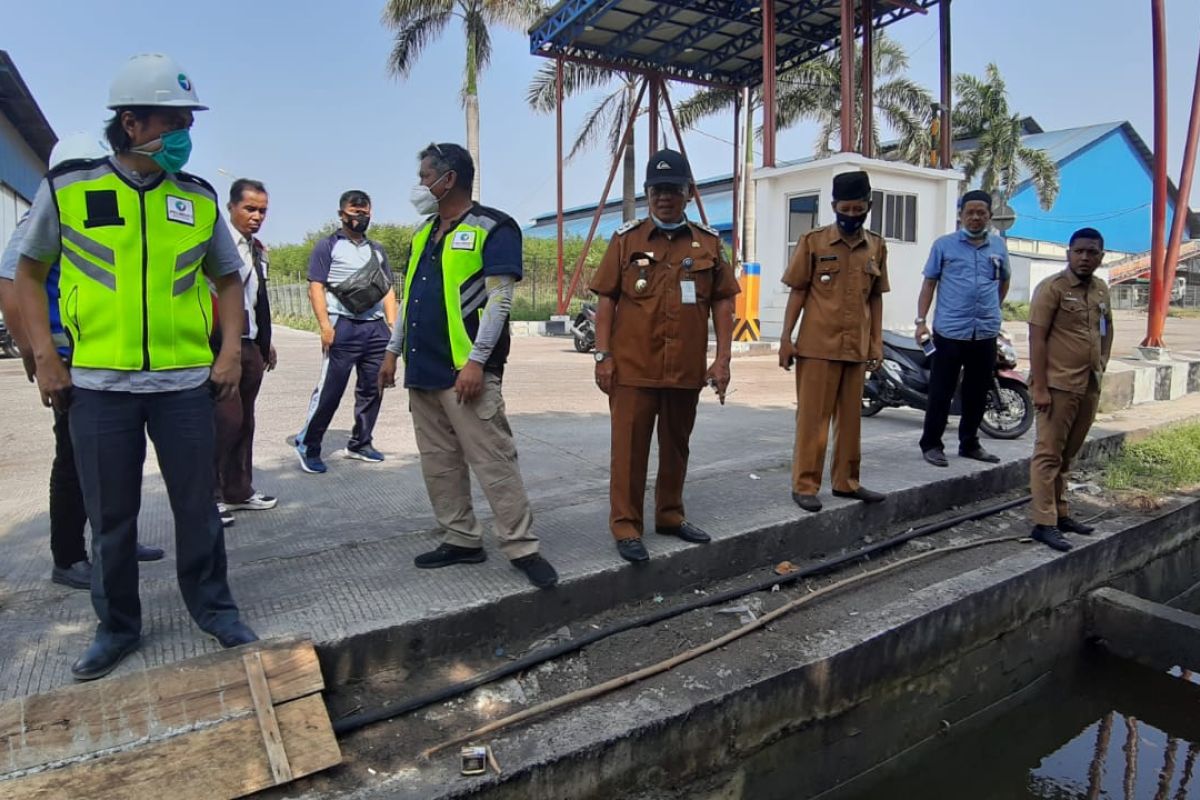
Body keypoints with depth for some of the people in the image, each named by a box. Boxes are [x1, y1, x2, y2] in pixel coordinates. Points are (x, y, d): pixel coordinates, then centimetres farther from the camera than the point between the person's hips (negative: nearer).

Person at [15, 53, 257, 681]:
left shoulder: (199, 199, 5)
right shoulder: (67, 189, 0)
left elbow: (228, 279, 14)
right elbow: (29, 274, 9)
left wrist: (230, 353, 1)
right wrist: (45, 358, -1)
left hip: (186, 382, 1)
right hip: (98, 384, 0)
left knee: (198, 505, 7)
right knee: (109, 517, 10)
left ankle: (213, 607, 25)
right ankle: (116, 625, 28)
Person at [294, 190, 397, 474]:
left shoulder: (377, 250, 20)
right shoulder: (328, 246, 5)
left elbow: (387, 290, 19)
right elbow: (316, 288, -2)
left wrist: (392, 324, 7)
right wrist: (325, 326, -13)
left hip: (376, 327, 5)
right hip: (343, 326, -5)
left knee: (372, 389, 6)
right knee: (330, 389, -5)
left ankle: (360, 444, 18)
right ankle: (308, 445, 8)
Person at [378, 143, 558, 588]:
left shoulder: (492, 228, -5)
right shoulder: (424, 233, 19)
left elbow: (499, 299, -13)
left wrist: (476, 361, -20)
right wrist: (393, 350, 18)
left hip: (466, 371, -8)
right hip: (421, 369, 8)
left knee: (493, 461, -7)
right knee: (438, 463, 11)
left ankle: (521, 546, 3)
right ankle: (461, 540, 22)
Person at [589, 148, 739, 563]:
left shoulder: (709, 242, 7)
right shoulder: (626, 239, 2)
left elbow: (723, 302, 8)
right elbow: (606, 300, 1)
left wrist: (723, 357, 1)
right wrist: (603, 355, -6)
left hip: (686, 369, 3)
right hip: (633, 368, -3)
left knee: (676, 446, 15)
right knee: (629, 448, 1)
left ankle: (671, 515, 31)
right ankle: (626, 526, 13)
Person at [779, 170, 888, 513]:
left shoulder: (876, 246, 10)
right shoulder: (813, 241, -2)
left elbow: (875, 297, 14)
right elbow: (798, 292, -1)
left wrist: (877, 342, 9)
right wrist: (786, 338, -6)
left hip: (856, 347, 4)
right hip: (817, 345, -4)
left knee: (851, 417, 11)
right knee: (813, 417, -1)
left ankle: (846, 481, 23)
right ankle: (804, 485, 7)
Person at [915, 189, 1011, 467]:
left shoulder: (999, 246, 11)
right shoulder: (944, 244, 1)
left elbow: (1004, 279, 27)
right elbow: (929, 283, 1)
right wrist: (921, 320, -6)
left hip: (986, 332, 4)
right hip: (949, 330, -4)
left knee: (977, 393, 11)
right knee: (941, 391, -2)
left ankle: (969, 443, 23)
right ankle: (931, 444, 7)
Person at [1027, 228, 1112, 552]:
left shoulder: (1101, 290, 12)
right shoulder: (1052, 288, -9)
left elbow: (1107, 329, 26)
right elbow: (1036, 339, -13)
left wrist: (1101, 365, 14)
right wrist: (1039, 387, -18)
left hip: (1090, 386, 7)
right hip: (1058, 385, -7)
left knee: (1067, 454, 15)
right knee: (1048, 454, -4)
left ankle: (1060, 513, 24)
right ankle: (1044, 523, -1)